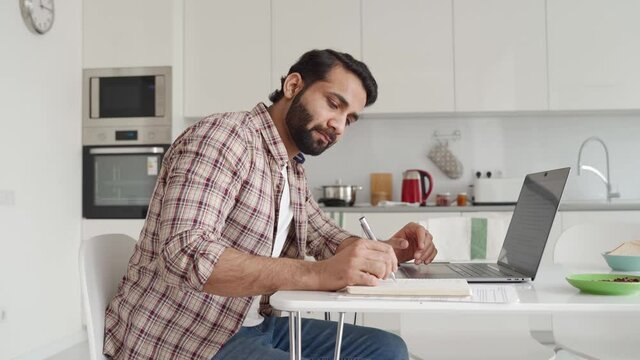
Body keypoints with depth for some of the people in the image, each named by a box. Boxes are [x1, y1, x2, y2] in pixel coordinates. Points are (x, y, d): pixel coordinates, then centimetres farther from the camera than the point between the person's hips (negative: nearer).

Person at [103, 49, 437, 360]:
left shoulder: (293, 171, 10)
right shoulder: (224, 135, -18)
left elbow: (327, 239, 17)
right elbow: (184, 254, -30)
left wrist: (386, 249, -5)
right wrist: (318, 274, -37)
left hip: (251, 325, 9)